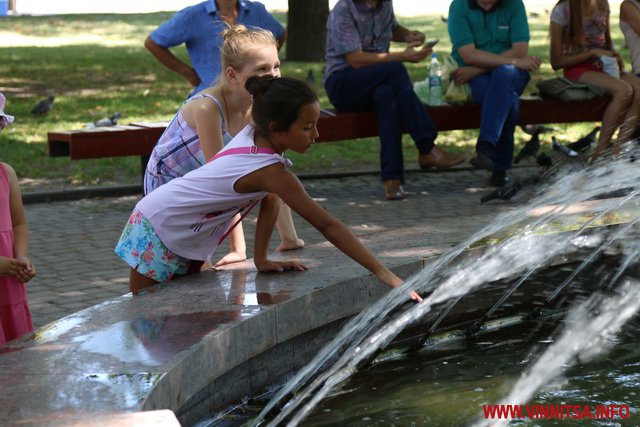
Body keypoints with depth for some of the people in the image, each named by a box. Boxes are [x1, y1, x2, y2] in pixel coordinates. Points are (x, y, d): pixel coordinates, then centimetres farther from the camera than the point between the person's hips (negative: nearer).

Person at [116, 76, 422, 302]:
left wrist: (261, 258, -2)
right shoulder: (270, 171, -31)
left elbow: (270, 200, 2)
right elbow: (327, 225, -31)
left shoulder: (255, 133, -8)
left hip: (187, 241, 8)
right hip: (157, 233, -8)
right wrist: (383, 273, -30)